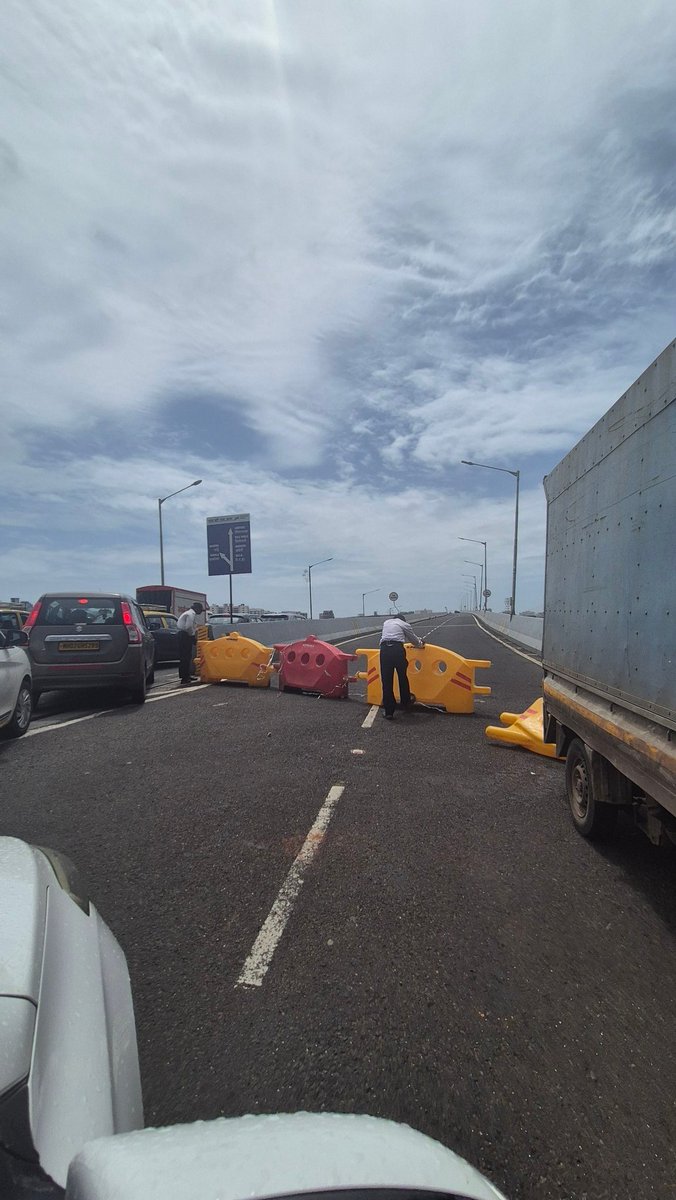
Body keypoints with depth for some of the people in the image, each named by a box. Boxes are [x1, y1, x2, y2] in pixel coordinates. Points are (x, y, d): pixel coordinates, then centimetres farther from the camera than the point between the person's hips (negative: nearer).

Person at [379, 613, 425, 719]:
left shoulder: (386, 622, 30)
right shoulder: (405, 624, 20)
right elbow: (414, 640, 27)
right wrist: (420, 643, 52)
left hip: (384, 650, 2)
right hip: (397, 649, -2)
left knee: (386, 681, 6)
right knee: (402, 677, 20)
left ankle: (389, 712, 9)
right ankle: (405, 702, 39)